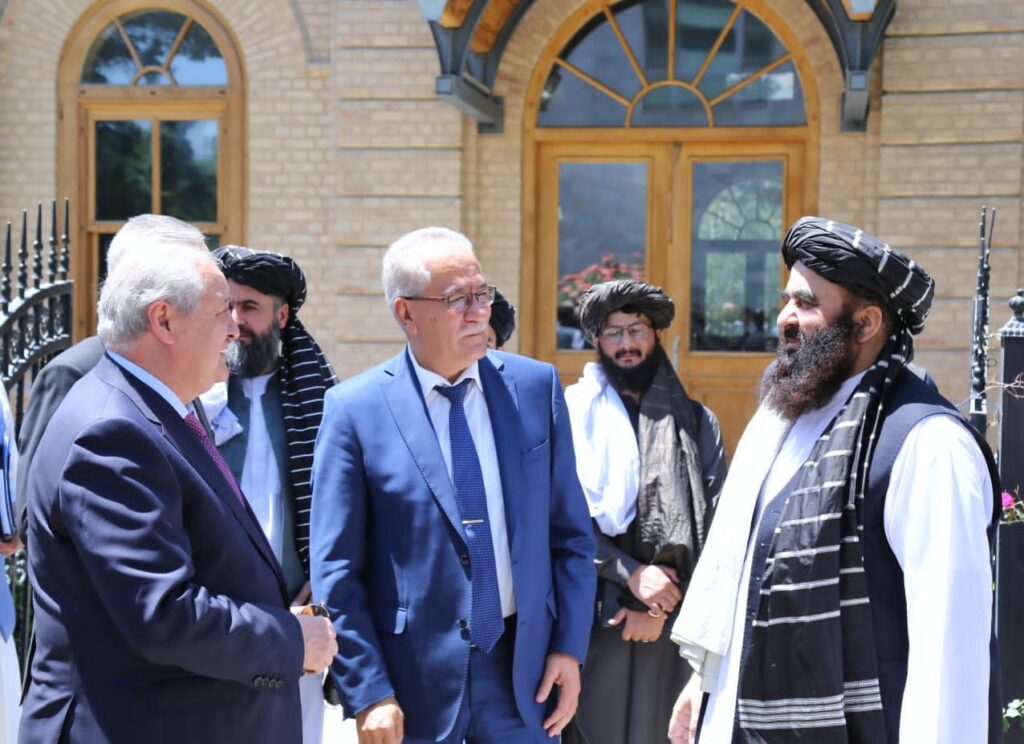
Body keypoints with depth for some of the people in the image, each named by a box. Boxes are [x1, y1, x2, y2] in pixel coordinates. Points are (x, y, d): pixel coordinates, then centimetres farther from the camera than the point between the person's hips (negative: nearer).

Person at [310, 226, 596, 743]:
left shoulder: (536, 386, 1)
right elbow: (336, 570, -6)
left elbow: (569, 532, 6)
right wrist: (368, 694, -10)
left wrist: (569, 646, 0)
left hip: (524, 666, 3)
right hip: (414, 679, -2)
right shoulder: (355, 408, -7)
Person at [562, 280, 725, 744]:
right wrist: (630, 572, -14)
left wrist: (663, 607, -5)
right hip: (593, 615, -2)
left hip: (671, 619, 2)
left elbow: (713, 525, 3)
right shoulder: (572, 411, 4)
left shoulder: (695, 422, 11)